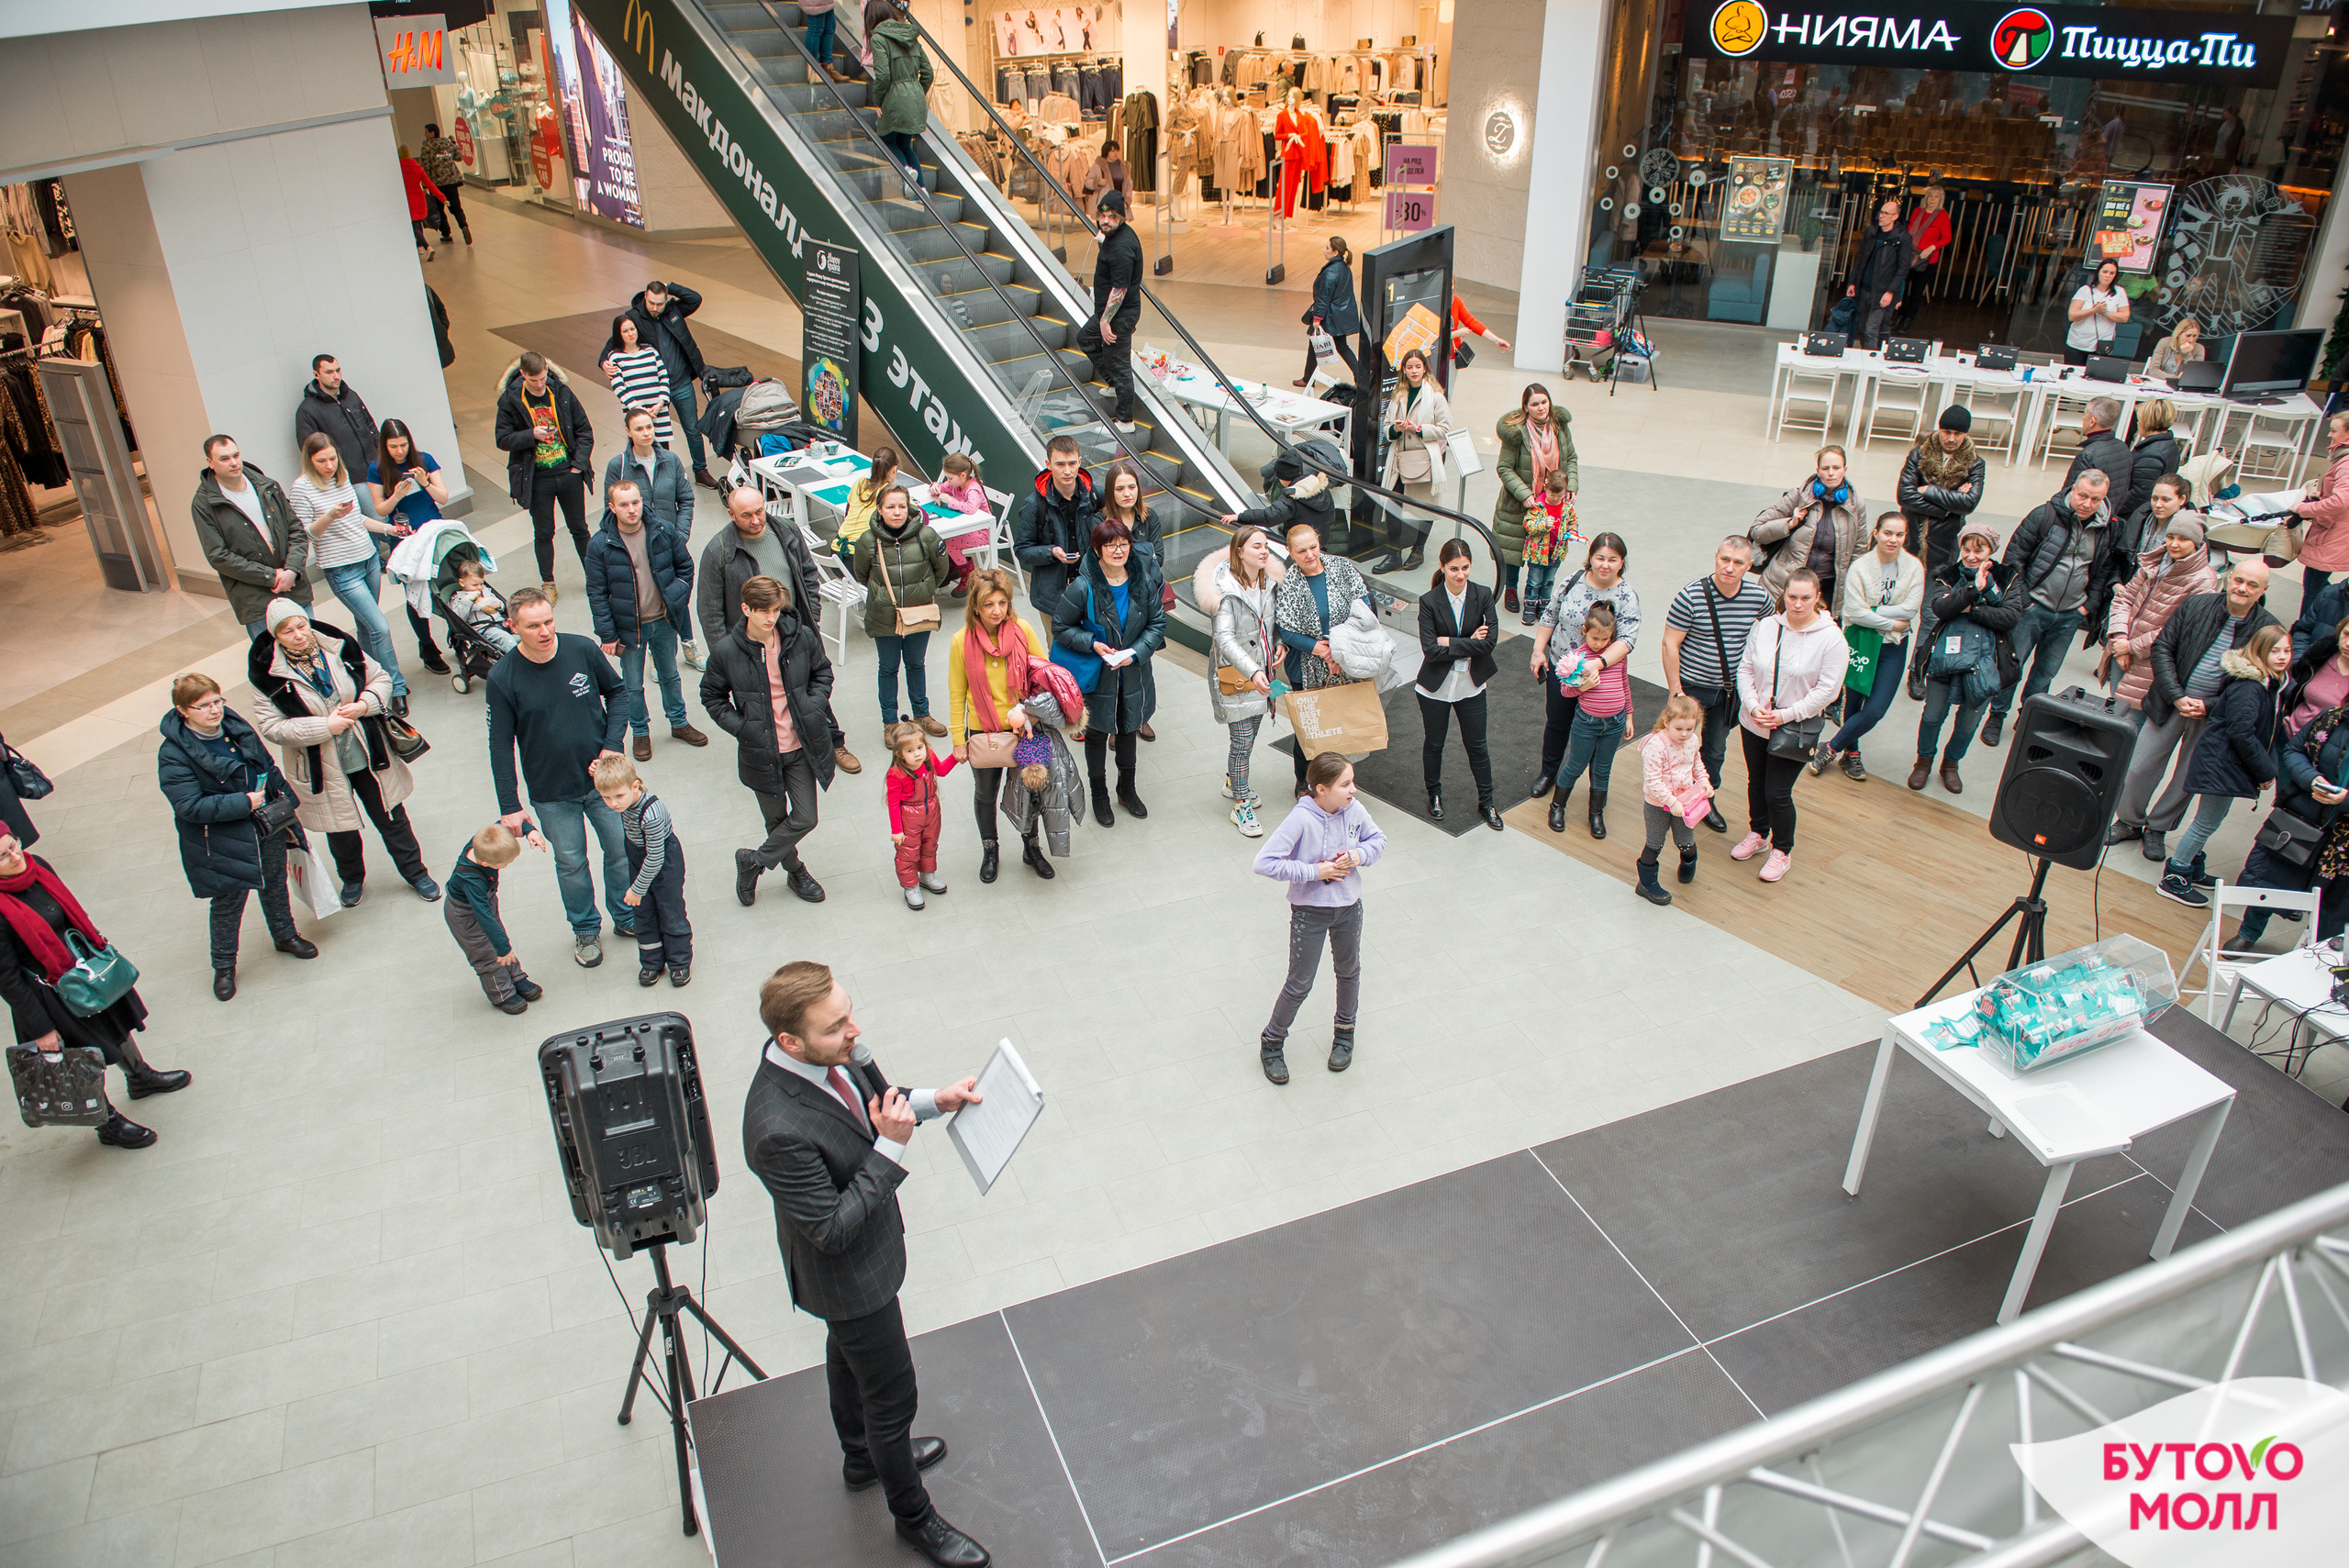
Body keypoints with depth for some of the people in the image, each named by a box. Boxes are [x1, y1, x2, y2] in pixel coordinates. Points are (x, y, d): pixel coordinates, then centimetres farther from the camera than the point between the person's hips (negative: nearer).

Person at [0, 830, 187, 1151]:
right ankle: (108, 1123, 35)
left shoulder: (36, 866, -12)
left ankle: (140, 1077, 55)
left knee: (118, 1024, 28)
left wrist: (99, 946, 17)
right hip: (53, 997, -7)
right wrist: (40, 1028, -16)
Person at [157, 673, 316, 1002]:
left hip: (268, 828, 5)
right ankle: (224, 965, 30)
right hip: (224, 842, -5)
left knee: (275, 886, 23)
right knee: (227, 904, 10)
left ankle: (285, 935, 48)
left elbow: (269, 768, 11)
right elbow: (190, 807, -26)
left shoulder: (236, 726, -2)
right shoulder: (174, 754, -21)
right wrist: (244, 803, -26)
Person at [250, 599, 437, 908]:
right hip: (322, 769, -1)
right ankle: (352, 878, 43)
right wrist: (325, 726, -23)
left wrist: (364, 705, -17)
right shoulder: (270, 673, -14)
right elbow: (271, 727, -16)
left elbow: (380, 677, 2)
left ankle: (415, 871, 33)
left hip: (367, 754, 1)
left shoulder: (338, 647, -8)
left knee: (391, 817, 14)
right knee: (341, 830, 16)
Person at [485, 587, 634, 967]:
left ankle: (627, 917, 39)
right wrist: (509, 805, -7)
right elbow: (501, 745, -8)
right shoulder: (503, 677, -16)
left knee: (622, 851, 14)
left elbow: (617, 691, 5)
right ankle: (585, 929, 37)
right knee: (571, 864, 13)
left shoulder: (583, 649, -12)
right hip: (551, 794, -1)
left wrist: (612, 743, -7)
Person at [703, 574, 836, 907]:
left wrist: (815, 706, -6)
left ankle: (754, 861, 23)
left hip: (801, 746, 1)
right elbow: (712, 697, 1)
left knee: (805, 819, 1)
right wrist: (740, 727, -11)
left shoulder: (801, 636, -10)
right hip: (761, 752, -1)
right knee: (777, 820, 14)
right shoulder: (726, 651, -13)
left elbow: (822, 671, 9)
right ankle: (795, 871, 41)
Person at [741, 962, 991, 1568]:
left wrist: (931, 1101, -9)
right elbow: (831, 1228, -32)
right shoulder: (779, 1129, -43)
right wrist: (890, 1148, -33)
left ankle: (863, 1457, 60)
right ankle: (913, 1516, 41)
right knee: (892, 1393, 14)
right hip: (847, 1275, -8)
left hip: (865, 1243, 8)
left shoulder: (825, 1056, -19)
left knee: (849, 1349, 32)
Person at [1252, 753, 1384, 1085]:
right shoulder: (1301, 819, -27)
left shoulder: (1354, 810, -11)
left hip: (1349, 907, 5)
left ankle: (1345, 1031, 49)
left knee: (1349, 971, 23)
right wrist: (1315, 872, -27)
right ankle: (1272, 1042, 28)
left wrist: (1359, 855, -14)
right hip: (1310, 911, -5)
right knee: (1300, 984, 5)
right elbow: (1264, 863, -29)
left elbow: (1379, 839, 8)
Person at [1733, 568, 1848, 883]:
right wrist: (1753, 705, -12)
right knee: (1756, 783, 19)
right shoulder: (1766, 626, -2)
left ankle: (1782, 850, 21)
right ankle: (1758, 834, 43)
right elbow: (1746, 669, 3)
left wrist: (1787, 715, -16)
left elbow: (1827, 689, -13)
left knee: (1778, 792, -2)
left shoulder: (1830, 638, -13)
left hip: (1794, 731, -4)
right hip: (1754, 726, 4)